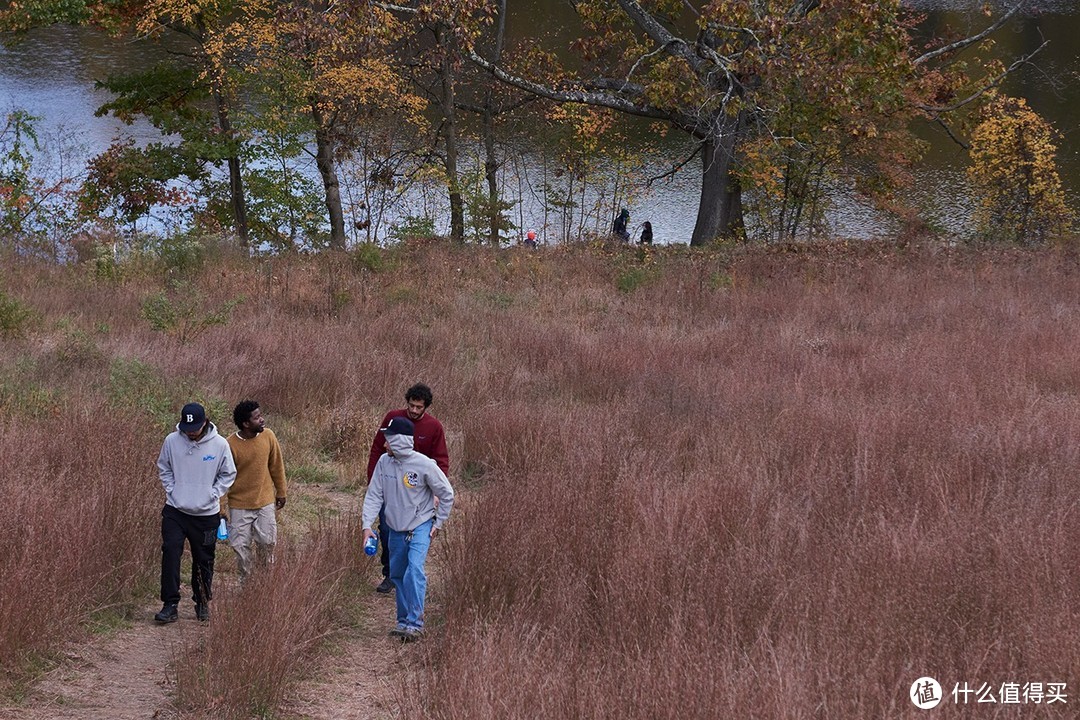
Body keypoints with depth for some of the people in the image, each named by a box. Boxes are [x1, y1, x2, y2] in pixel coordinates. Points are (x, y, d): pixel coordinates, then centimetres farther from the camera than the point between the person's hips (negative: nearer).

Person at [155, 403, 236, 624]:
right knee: (170, 553, -13)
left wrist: (213, 495, -7)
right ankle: (170, 605, -8)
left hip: (206, 514, 0)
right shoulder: (172, 441, -6)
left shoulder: (219, 444, -9)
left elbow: (228, 475, 3)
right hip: (175, 511, 0)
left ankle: (203, 603, 28)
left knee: (204, 560, 11)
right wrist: (171, 491, -2)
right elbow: (164, 469, 9)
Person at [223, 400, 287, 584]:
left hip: (265, 502, 2)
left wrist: (281, 493, 11)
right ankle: (246, 580, 26)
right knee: (241, 545, 6)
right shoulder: (230, 445, -19)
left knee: (267, 543, 8)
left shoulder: (268, 436, -9)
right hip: (239, 505, -2)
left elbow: (276, 466, 5)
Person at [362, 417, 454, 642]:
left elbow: (447, 494, -5)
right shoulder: (384, 462, -7)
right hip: (395, 529, 5)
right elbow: (374, 495, -3)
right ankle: (404, 621, 25)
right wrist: (367, 525, -12)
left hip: (420, 526, -5)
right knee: (397, 575, 12)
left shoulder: (425, 465, -18)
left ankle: (414, 623, -19)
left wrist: (438, 523, -2)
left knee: (414, 570, -21)